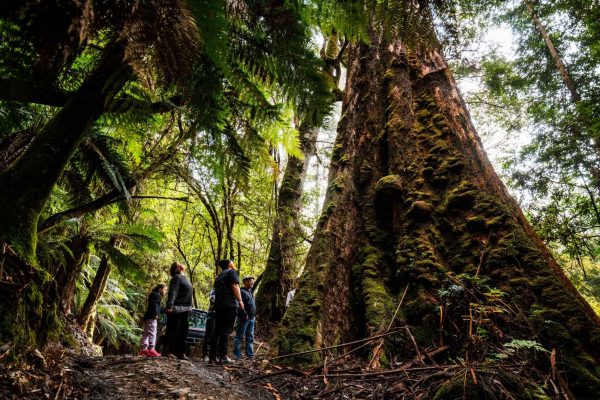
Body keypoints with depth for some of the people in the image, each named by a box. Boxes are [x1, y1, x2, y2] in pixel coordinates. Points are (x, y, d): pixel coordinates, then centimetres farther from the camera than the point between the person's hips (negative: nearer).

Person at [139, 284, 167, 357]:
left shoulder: (154, 295, 25)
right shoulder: (157, 295, -7)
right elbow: (154, 304, -21)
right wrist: (156, 314, -23)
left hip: (147, 317, 11)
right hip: (151, 317, -11)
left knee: (146, 333, 14)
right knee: (152, 333, -11)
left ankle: (144, 349, 19)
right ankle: (151, 350, -13)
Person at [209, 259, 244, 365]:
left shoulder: (219, 276, 26)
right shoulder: (232, 272, 2)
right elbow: (235, 286, -12)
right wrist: (240, 301, -12)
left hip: (218, 305, 7)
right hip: (230, 305, -7)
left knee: (217, 331, 8)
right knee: (226, 330, -7)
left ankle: (212, 357, 7)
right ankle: (223, 357, -9)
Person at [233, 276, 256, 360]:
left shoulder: (250, 292, 20)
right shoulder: (242, 292, -11)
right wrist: (245, 315, -21)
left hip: (251, 318, 10)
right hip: (244, 318, -10)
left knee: (250, 338, 10)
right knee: (239, 337, -3)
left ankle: (250, 355, 14)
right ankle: (237, 355, 0)